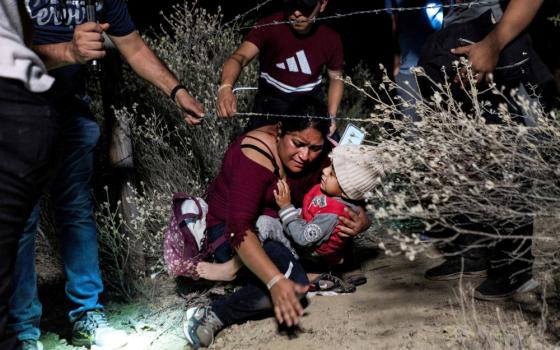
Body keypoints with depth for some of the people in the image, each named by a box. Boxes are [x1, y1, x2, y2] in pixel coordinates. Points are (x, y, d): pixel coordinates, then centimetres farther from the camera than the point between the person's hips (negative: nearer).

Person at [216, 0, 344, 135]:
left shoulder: (330, 39, -10)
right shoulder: (270, 26, -21)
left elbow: (336, 78, 7)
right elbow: (240, 56, -36)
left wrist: (331, 116, -6)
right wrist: (225, 88, -58)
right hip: (271, 101, -2)